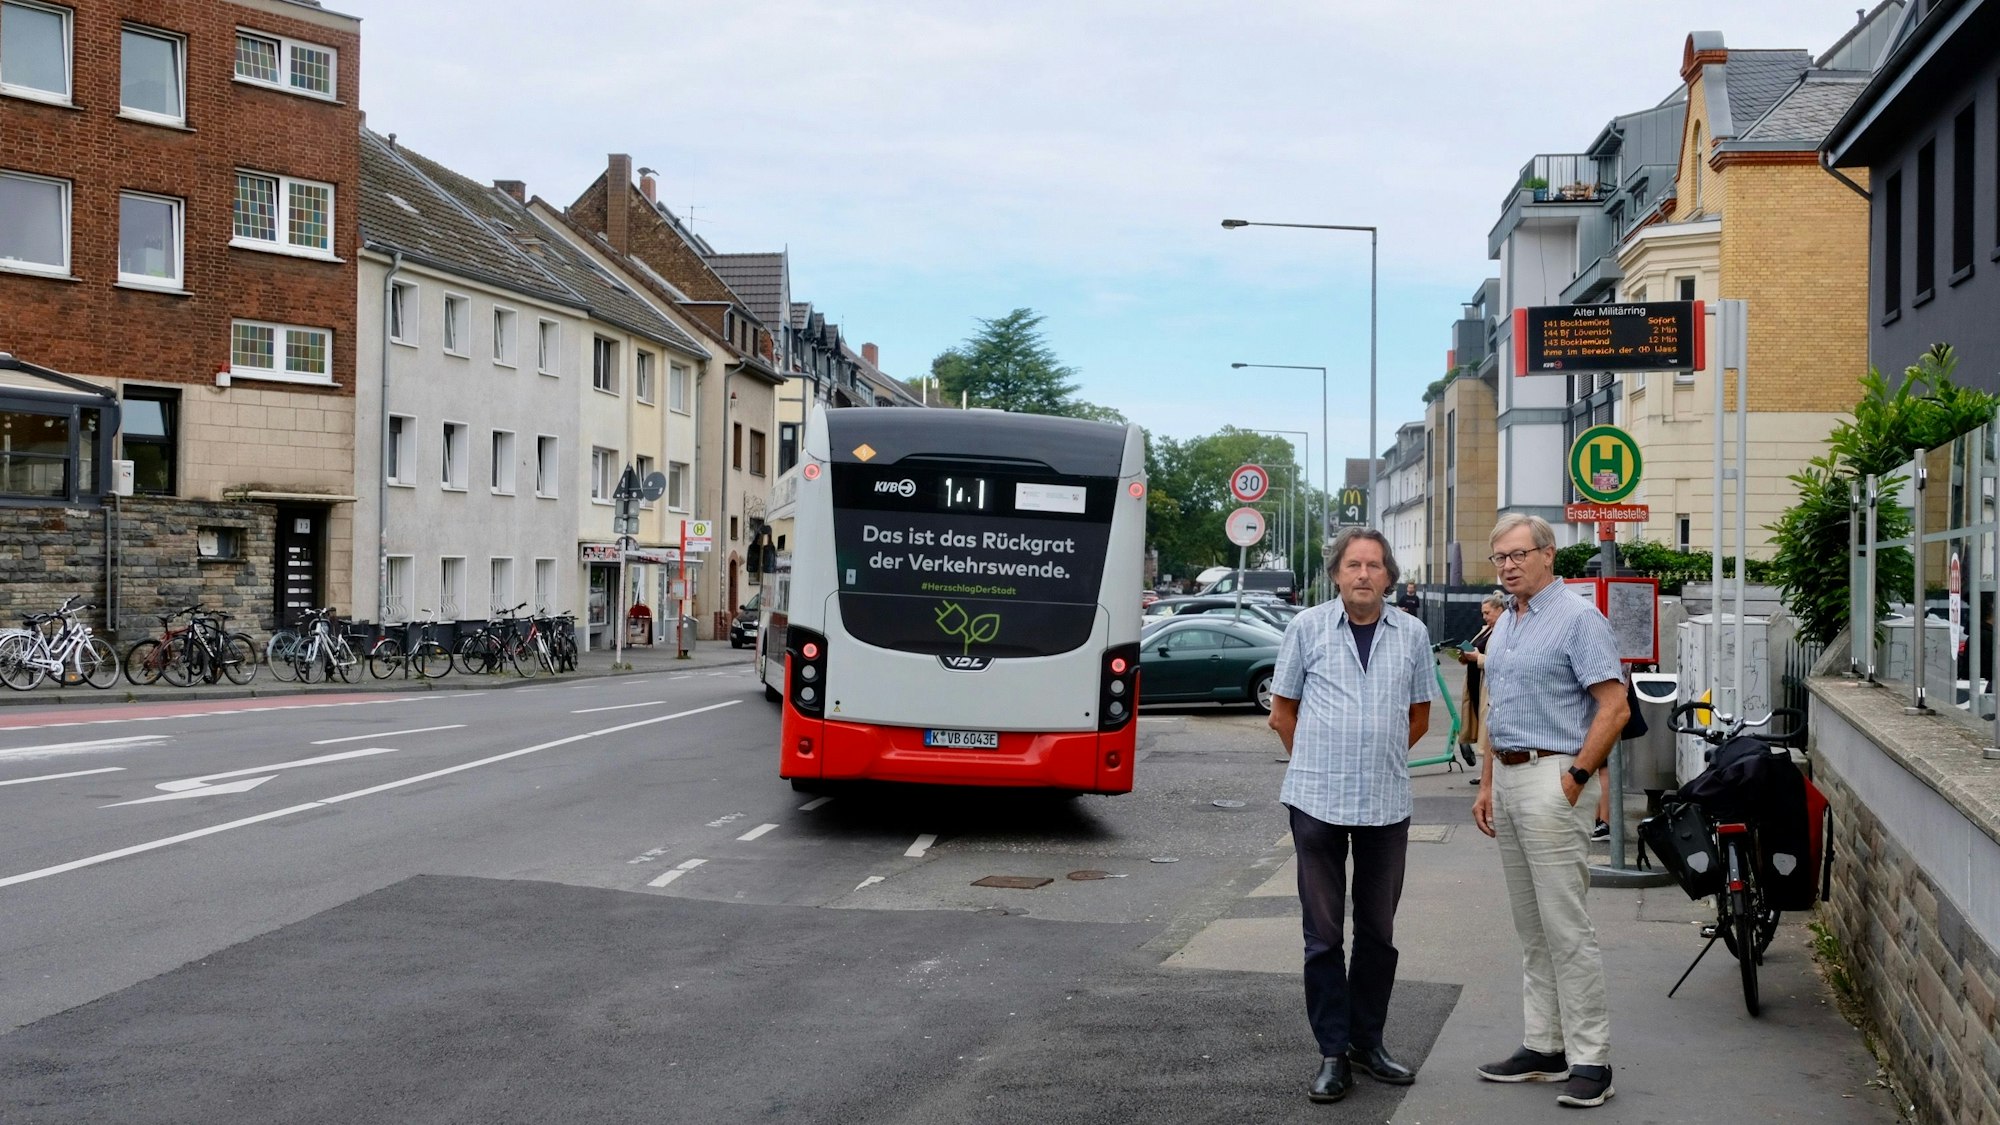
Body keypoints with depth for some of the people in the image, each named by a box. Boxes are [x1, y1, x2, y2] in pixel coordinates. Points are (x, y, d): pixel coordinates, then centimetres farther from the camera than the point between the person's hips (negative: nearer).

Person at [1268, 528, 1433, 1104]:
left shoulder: (1412, 634, 4)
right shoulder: (1308, 627, -1)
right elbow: (1283, 710, 7)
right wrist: (1320, 764, 9)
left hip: (1387, 803, 2)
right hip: (1317, 800, -2)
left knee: (1378, 932, 10)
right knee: (1323, 934, 2)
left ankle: (1368, 1043, 23)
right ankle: (1333, 1053, 10)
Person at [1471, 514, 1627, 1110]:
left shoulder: (1578, 618, -10)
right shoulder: (1504, 626, 17)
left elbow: (1614, 707, -15)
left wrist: (1574, 778, -16)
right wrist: (1487, 785, 17)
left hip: (1551, 778, -9)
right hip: (1508, 781, 9)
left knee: (1566, 928, -8)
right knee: (1531, 928, 12)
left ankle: (1590, 1060, -3)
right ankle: (1543, 1047, 19)